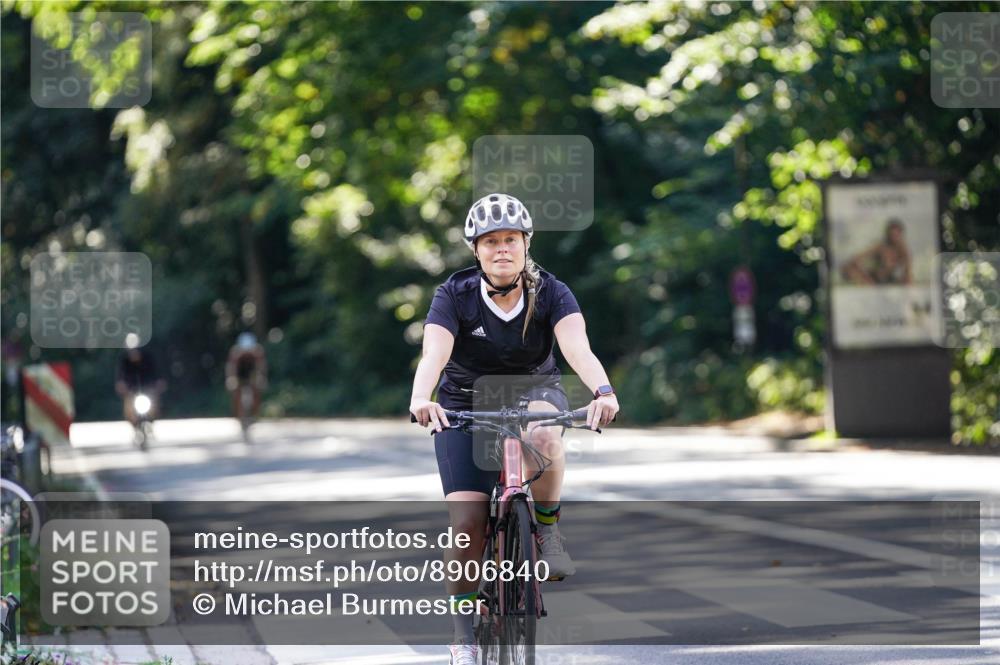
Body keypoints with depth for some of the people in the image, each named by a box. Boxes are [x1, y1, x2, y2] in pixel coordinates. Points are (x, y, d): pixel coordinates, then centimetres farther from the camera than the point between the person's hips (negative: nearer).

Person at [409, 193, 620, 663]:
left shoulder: (550, 293, -17)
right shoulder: (455, 294, -18)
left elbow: (578, 348, -32)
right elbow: (434, 354, -33)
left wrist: (603, 391, -53)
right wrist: (421, 399, -54)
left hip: (534, 391, 0)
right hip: (465, 403, 0)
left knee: (543, 434, -38)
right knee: (468, 522, -13)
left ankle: (547, 531, -15)